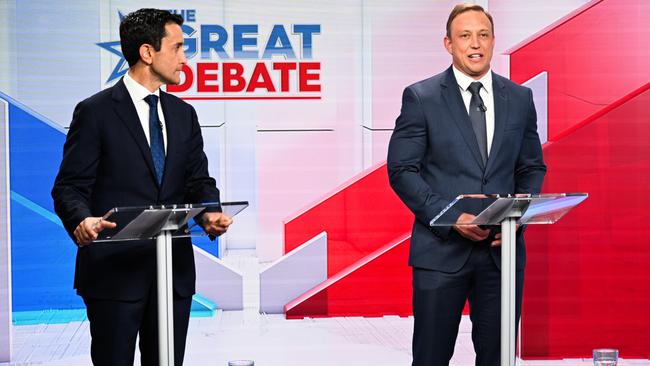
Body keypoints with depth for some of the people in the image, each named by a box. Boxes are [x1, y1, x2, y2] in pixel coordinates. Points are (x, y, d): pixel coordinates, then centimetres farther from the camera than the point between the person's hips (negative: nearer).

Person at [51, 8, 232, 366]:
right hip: (114, 269, -5)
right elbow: (69, 186, -7)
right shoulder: (96, 111, -5)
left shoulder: (183, 114, 13)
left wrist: (210, 213, -11)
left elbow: (198, 180, 12)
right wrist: (81, 220, -29)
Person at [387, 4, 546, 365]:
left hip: (502, 247, 3)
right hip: (441, 249, -3)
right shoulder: (421, 97, -2)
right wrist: (451, 217, -15)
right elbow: (402, 170, -4)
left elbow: (532, 167, 14)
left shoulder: (520, 98, 9)